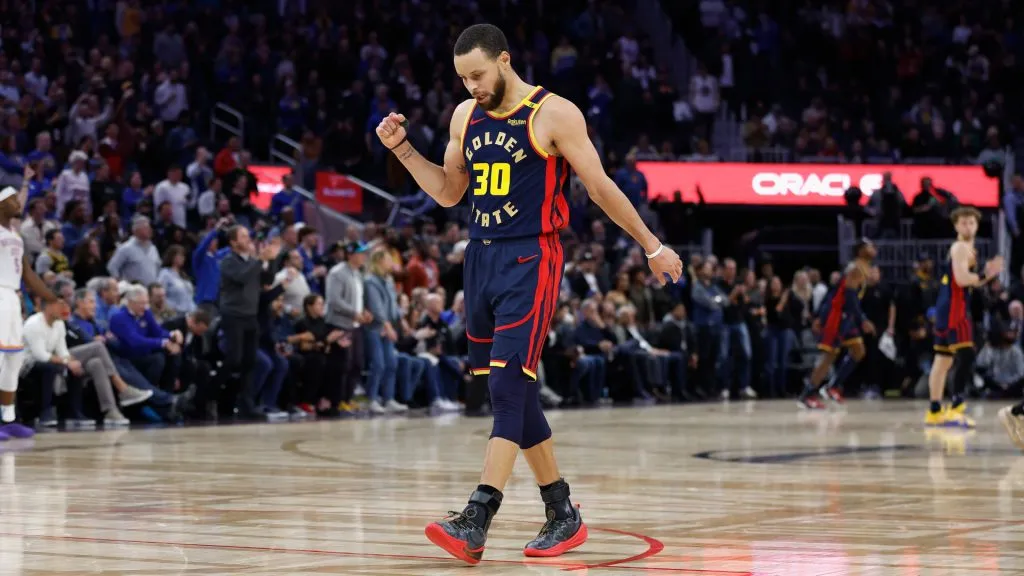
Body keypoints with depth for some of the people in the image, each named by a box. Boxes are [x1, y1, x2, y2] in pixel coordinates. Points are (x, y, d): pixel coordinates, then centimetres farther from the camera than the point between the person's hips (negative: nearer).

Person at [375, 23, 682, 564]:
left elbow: (601, 187, -3)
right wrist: (402, 148, 6)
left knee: (507, 387, -15)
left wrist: (652, 246, 1)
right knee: (515, 393, 10)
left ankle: (475, 523, -22)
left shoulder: (554, 114, -9)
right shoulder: (465, 116, 10)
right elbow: (448, 193, 18)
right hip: (481, 257, 7)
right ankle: (562, 513, 21)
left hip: (530, 261, -7)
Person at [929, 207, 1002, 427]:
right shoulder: (961, 248, -10)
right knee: (966, 357, -18)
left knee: (943, 360, 13)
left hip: (948, 309, 11)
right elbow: (962, 279, -24)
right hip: (954, 309, -11)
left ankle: (934, 412, 17)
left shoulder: (967, 248, 21)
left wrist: (986, 273, 11)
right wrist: (985, 276, -15)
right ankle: (956, 409, -26)